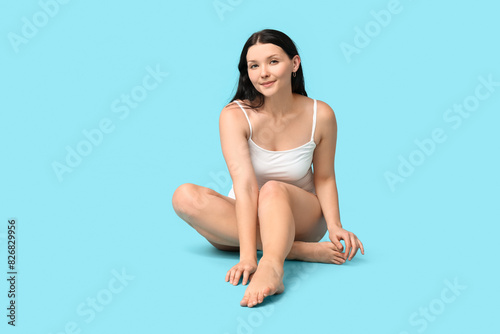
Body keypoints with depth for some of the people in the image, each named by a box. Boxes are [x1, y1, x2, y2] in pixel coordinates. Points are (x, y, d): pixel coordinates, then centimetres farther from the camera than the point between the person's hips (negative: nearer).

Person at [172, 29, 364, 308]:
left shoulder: (320, 115, -11)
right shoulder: (234, 116, -17)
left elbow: (324, 178, 0)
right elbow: (245, 185, -28)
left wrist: (335, 226, -18)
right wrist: (247, 256, -38)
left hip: (299, 218, -1)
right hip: (243, 218, 1)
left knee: (274, 190, -34)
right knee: (185, 196, -28)